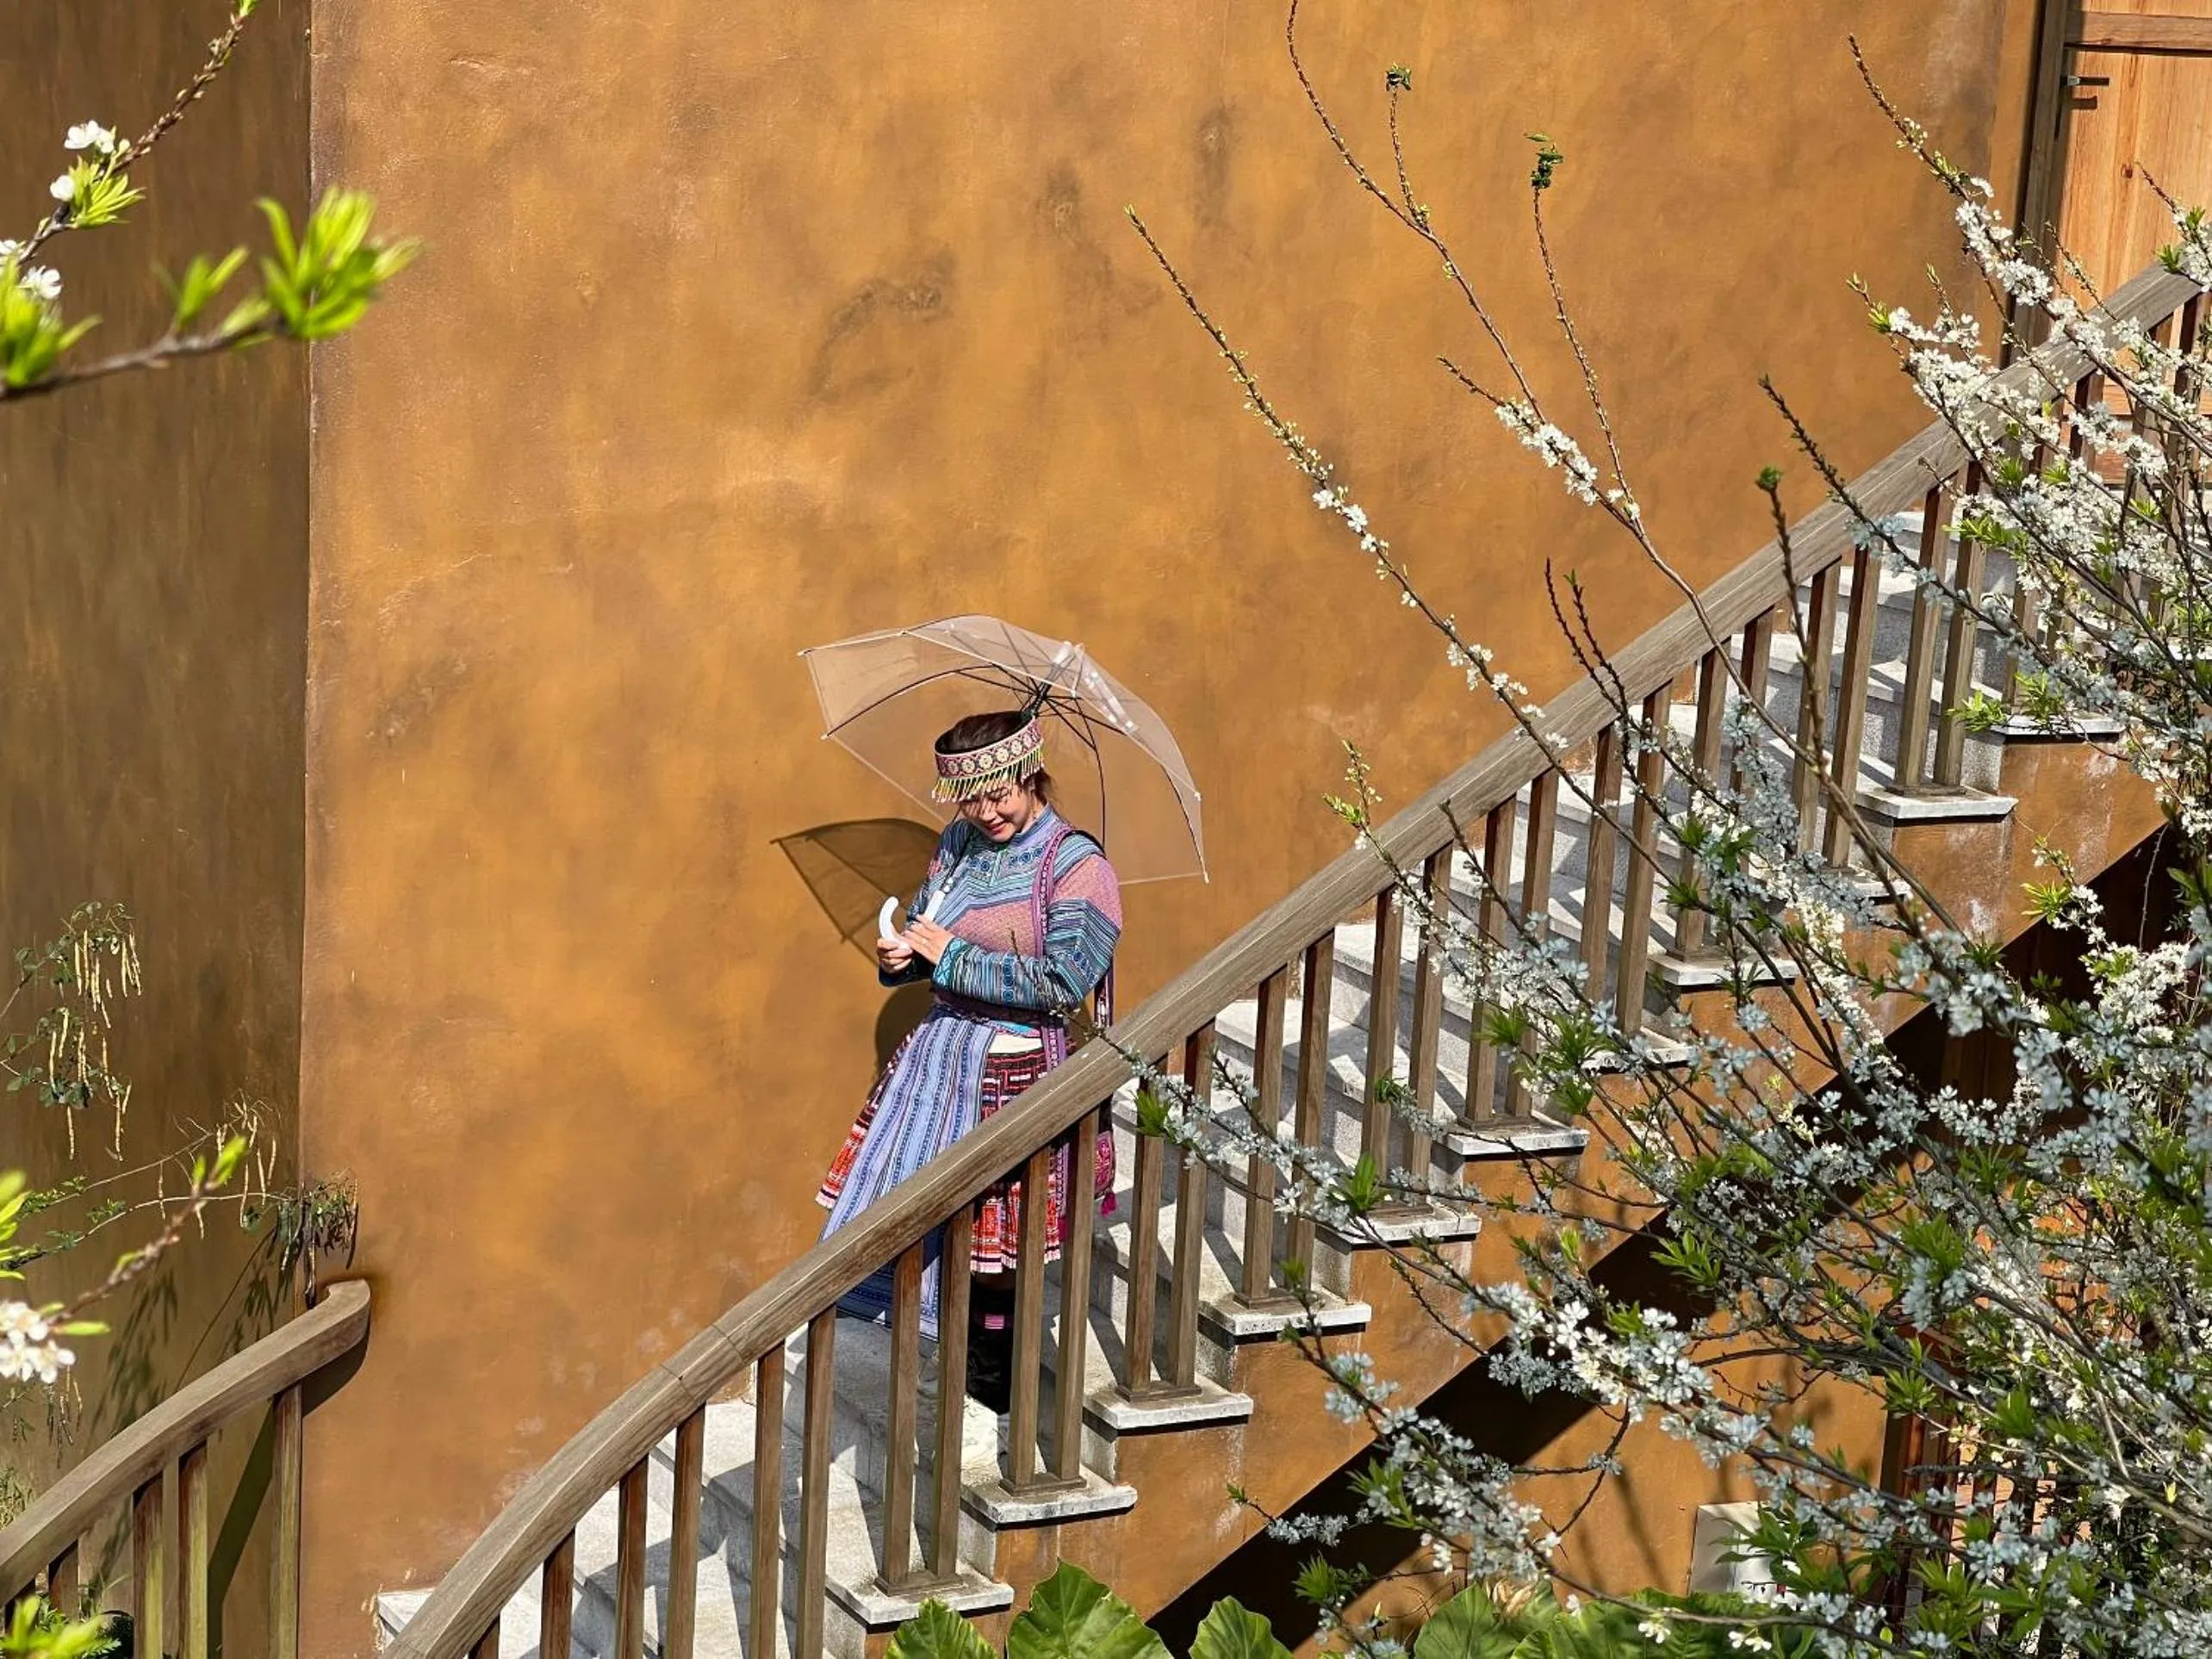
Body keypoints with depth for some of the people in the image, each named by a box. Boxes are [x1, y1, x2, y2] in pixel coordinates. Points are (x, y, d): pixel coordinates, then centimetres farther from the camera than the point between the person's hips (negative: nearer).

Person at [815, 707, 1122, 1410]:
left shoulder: (1078, 866, -12)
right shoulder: (958, 844, 7)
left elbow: (1062, 983, -20)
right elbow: (923, 927, 19)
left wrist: (952, 955, -18)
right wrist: (900, 956, -6)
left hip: (1019, 1072, -6)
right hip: (940, 1054, 7)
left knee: (993, 1242, -1)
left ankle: (993, 1379, 17)